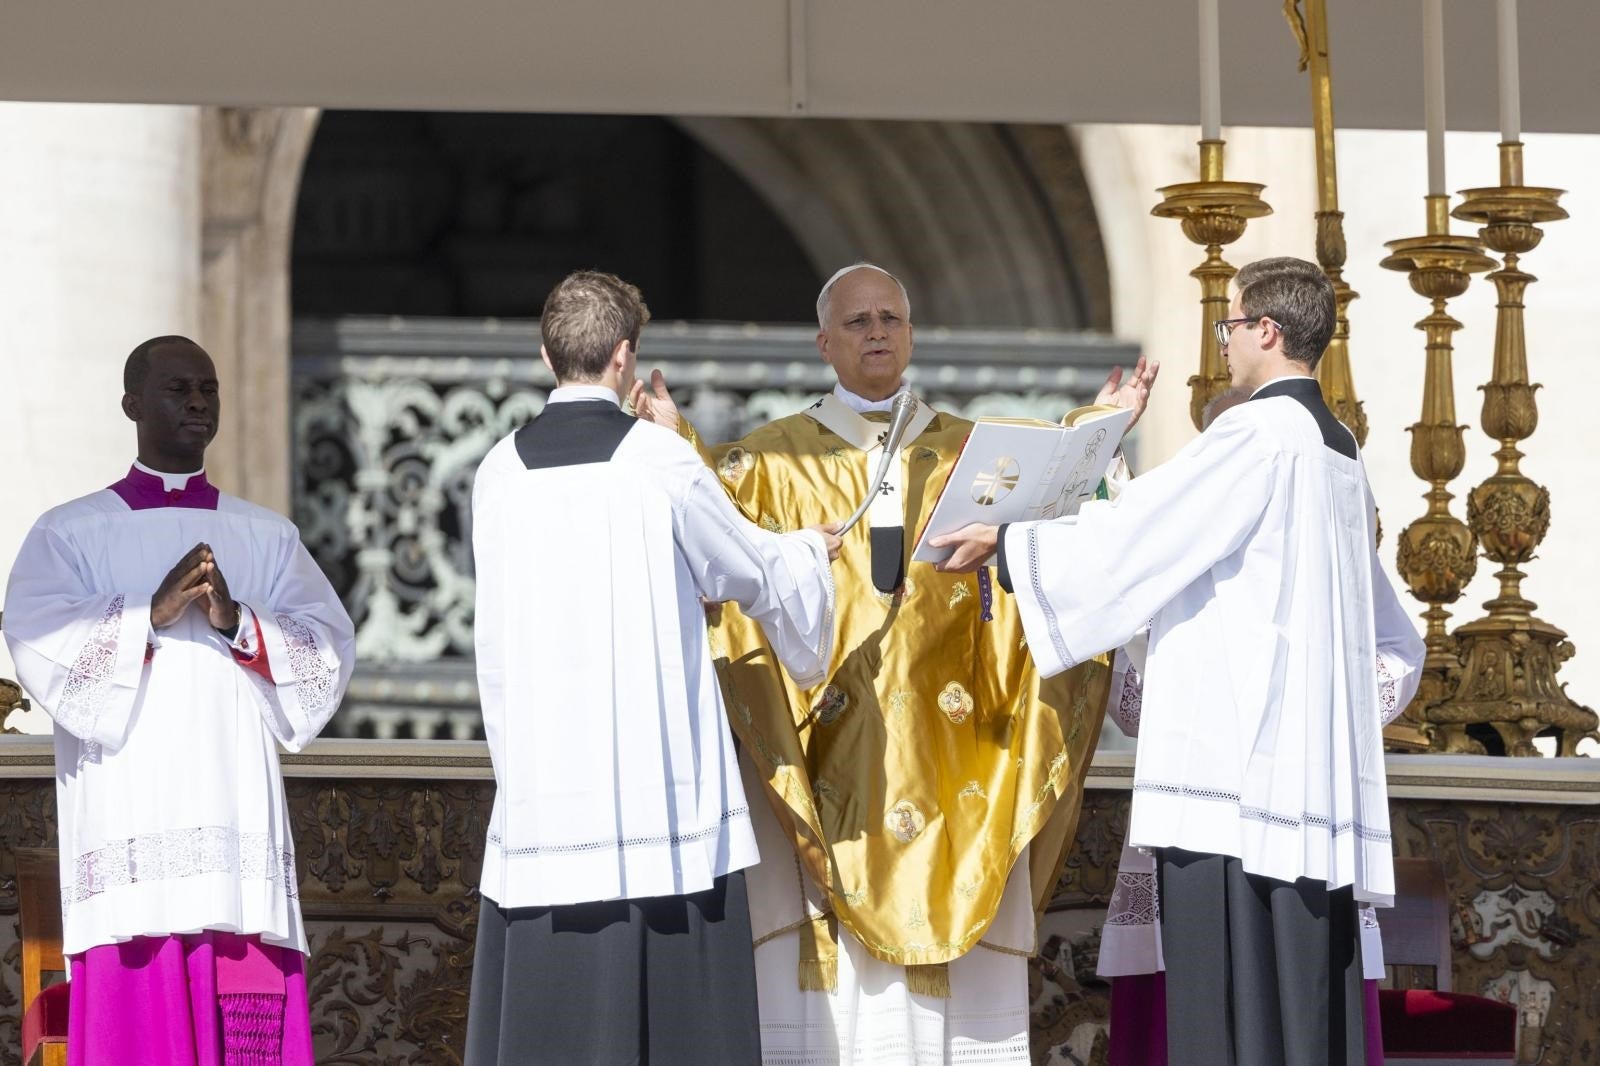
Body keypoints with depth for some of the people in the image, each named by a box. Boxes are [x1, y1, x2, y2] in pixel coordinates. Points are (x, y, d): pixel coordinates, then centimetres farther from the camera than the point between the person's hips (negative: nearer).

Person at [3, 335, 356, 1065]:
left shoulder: (267, 539, 17)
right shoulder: (69, 534, 9)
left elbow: (331, 650, 5)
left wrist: (236, 621, -12)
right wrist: (152, 612, -16)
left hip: (238, 833, 2)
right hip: (129, 838, -2)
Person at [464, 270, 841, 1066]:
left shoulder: (500, 472, 4)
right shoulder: (660, 461, -5)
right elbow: (752, 571, 8)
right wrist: (811, 549, 31)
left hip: (539, 792, 3)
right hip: (660, 784, -3)